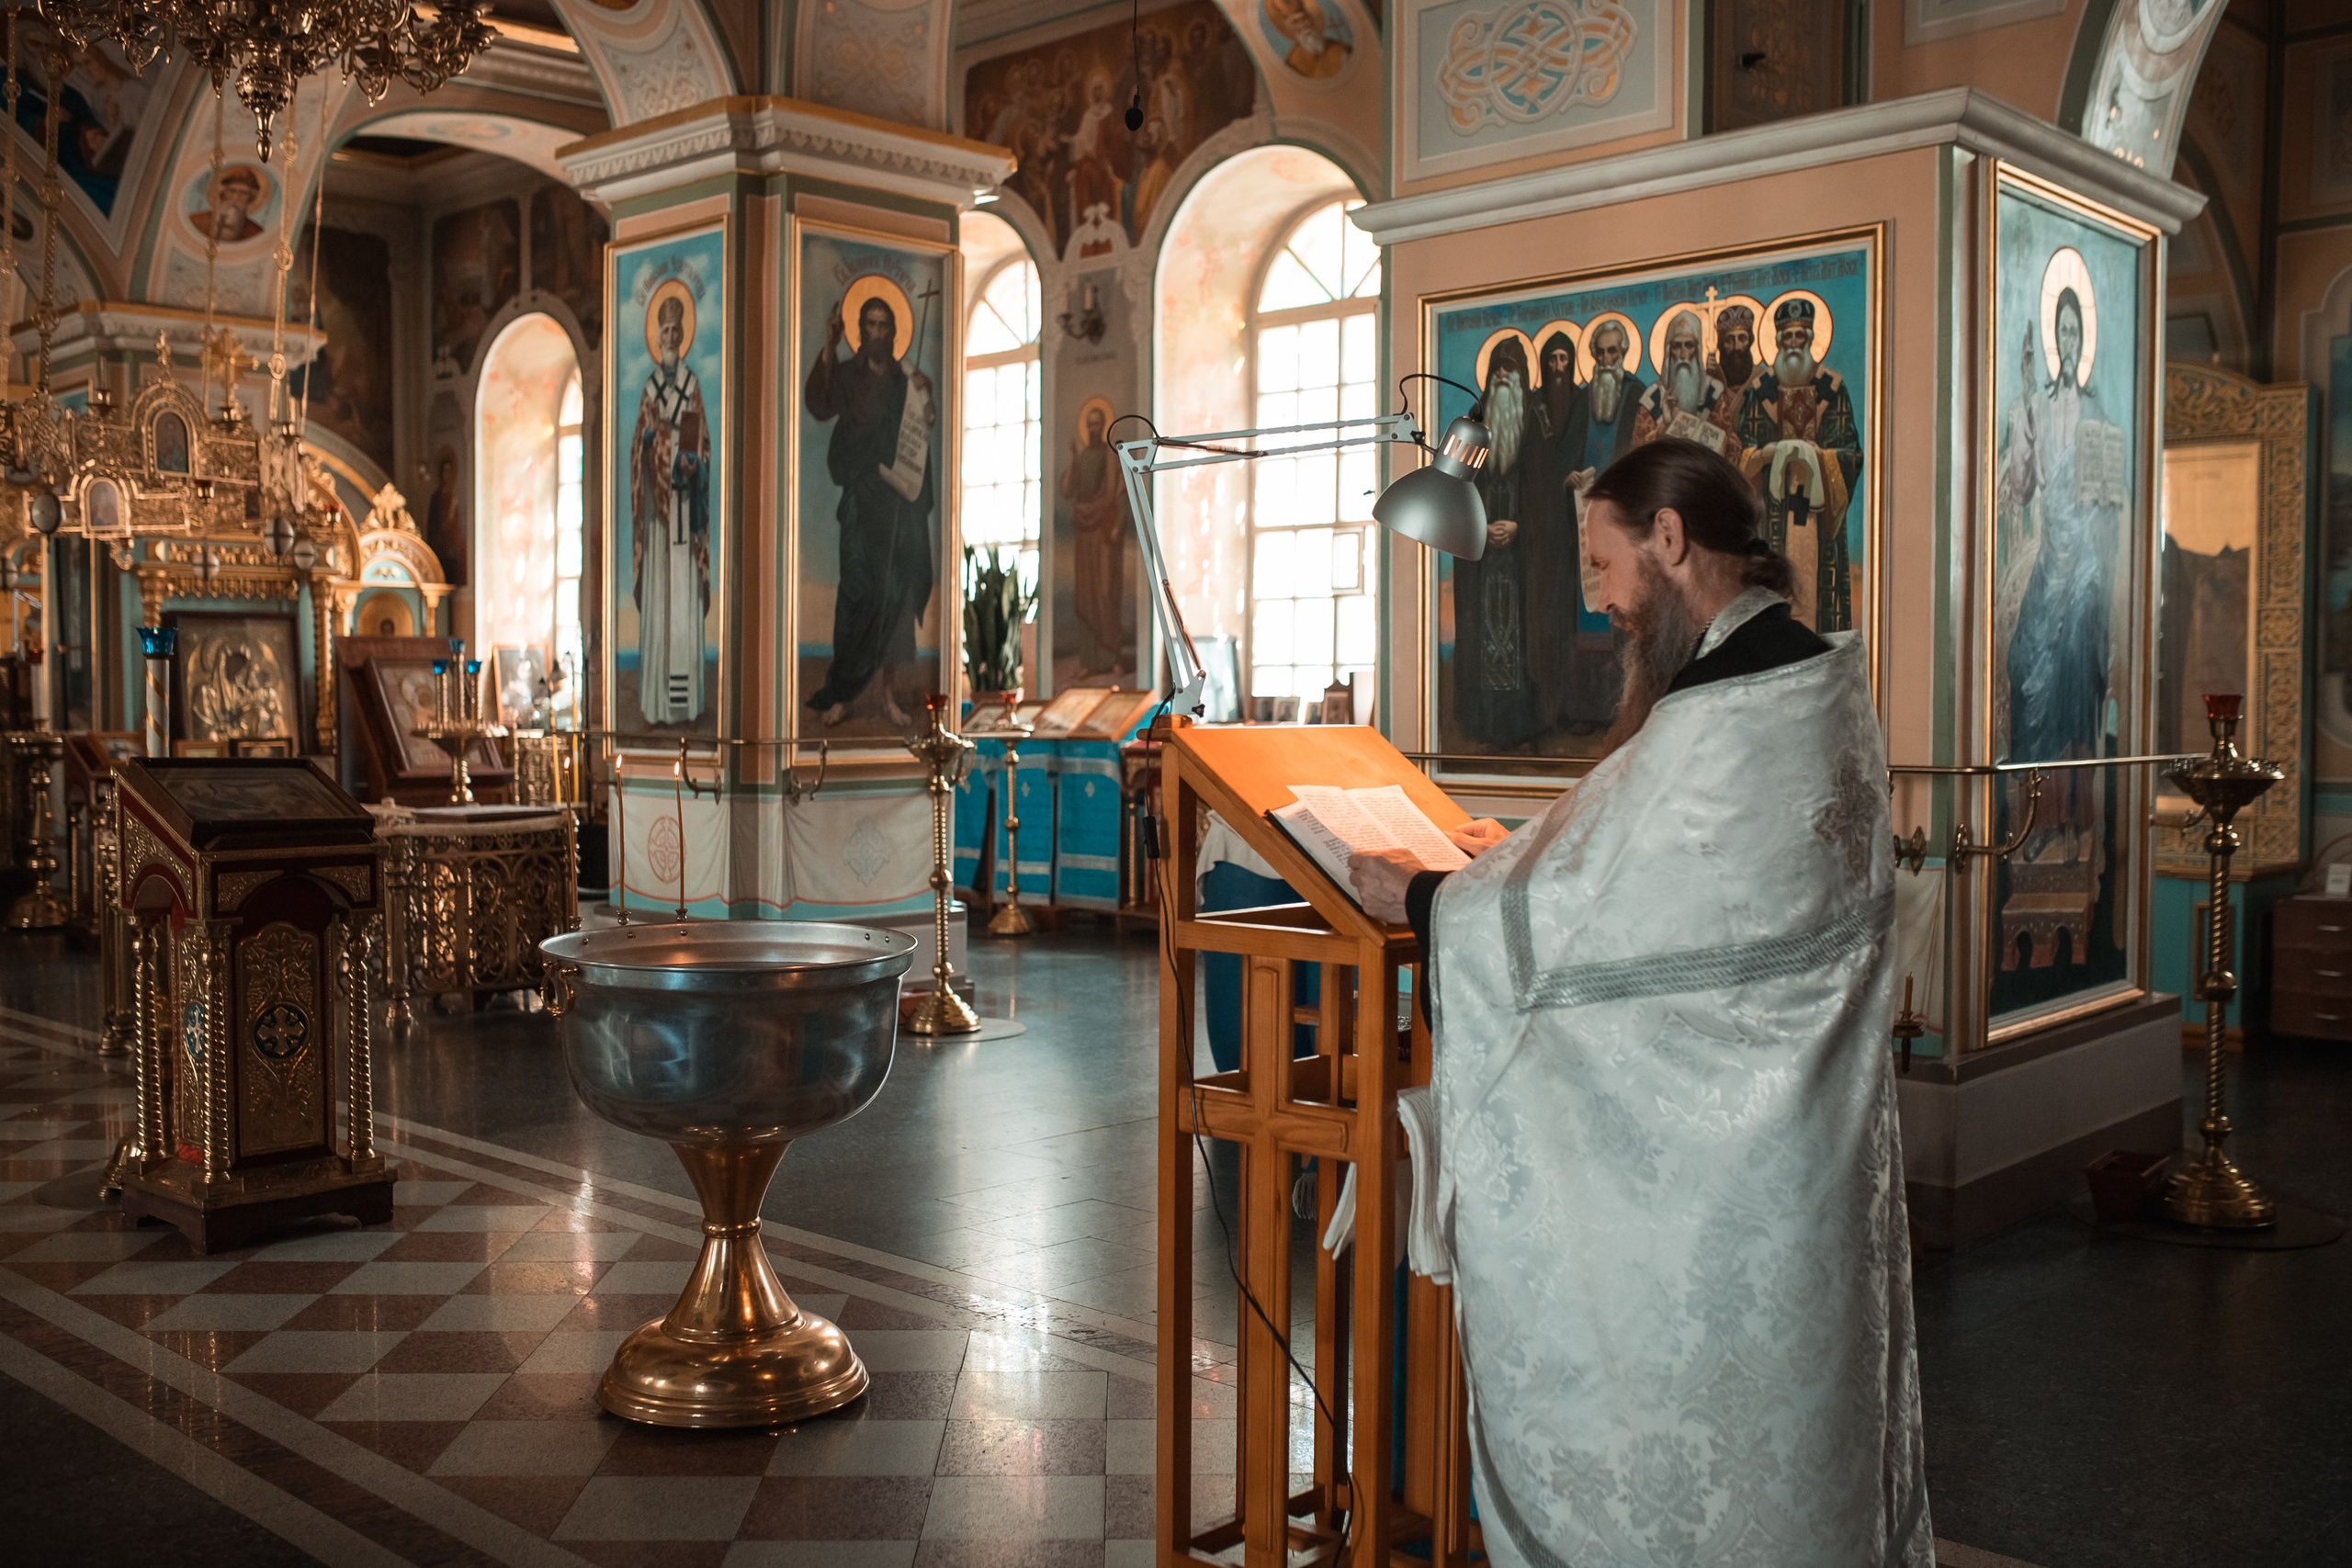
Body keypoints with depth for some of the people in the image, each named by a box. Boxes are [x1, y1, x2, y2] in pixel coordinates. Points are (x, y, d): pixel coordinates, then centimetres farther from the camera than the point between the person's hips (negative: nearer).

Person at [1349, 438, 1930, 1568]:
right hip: (1800, 1127, 9)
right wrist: (1533, 856, 15)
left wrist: (1415, 898, -5)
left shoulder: (1718, 725, -25)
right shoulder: (1822, 683, 6)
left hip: (1711, 1161, -9)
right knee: (1786, 1388, 20)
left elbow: (1557, 932, -19)